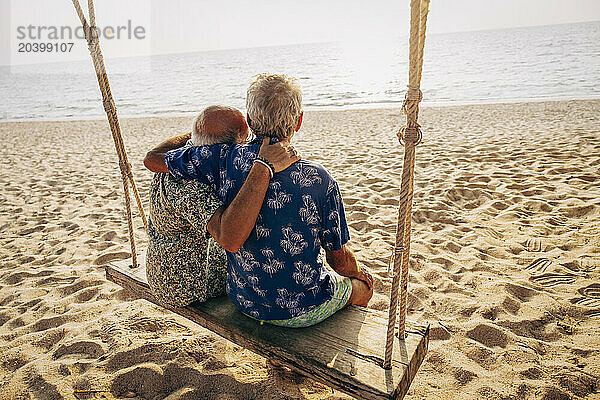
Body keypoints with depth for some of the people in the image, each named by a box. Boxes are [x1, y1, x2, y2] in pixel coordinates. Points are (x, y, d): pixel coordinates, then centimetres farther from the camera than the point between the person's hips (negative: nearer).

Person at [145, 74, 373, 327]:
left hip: (245, 303, 5)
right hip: (302, 312, -4)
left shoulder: (225, 160, -16)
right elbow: (339, 259, -11)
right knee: (362, 285, 27)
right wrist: (357, 274, 12)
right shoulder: (319, 180, -24)